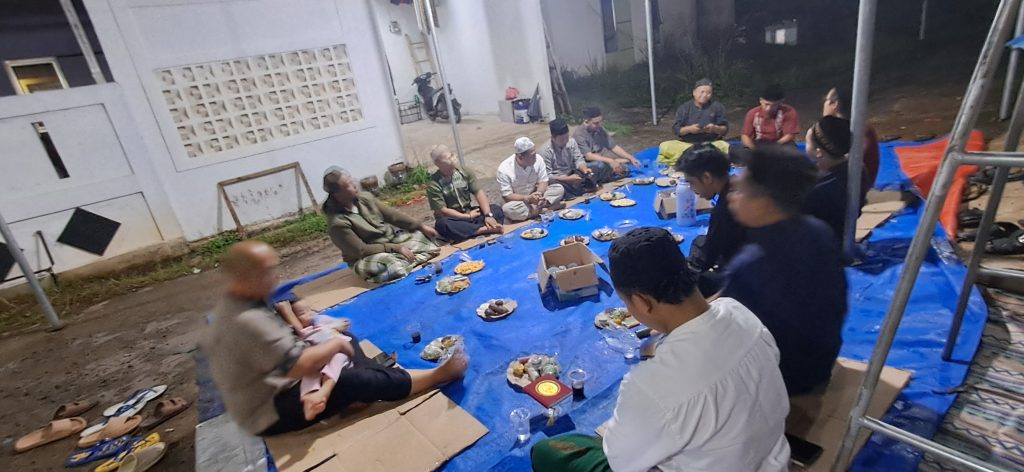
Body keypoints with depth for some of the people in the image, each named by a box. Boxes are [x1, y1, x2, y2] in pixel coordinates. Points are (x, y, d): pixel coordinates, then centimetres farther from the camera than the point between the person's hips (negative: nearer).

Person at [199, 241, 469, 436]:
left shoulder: (234, 304, 1)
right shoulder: (246, 321, -32)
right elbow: (300, 366, -33)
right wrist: (335, 344, -17)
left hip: (275, 382, 10)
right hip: (270, 413, -10)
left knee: (347, 339, 6)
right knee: (354, 381, -22)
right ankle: (437, 375, -10)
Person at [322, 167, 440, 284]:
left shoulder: (364, 197, -4)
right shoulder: (337, 223, -23)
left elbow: (392, 215, 3)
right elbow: (361, 250, -22)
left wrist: (421, 226, -1)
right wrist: (395, 248, -25)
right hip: (367, 257, -7)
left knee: (422, 236, -2)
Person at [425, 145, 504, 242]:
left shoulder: (465, 173, -1)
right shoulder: (433, 184, -13)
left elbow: (479, 193, -8)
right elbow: (442, 211, -16)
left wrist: (488, 215, -23)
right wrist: (468, 217, -17)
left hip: (470, 213, 4)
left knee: (496, 209, -14)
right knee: (441, 224, -37)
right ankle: (484, 229, -37)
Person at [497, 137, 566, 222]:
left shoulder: (537, 159, -13)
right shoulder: (504, 169, -23)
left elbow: (543, 181, -6)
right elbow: (506, 196, -21)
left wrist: (539, 193, -28)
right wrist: (527, 198, -34)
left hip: (534, 197, 3)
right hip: (518, 201, -3)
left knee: (559, 189, -16)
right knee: (507, 209, -37)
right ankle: (542, 209, -24)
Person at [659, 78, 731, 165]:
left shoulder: (717, 107, 6)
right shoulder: (684, 108, 5)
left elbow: (725, 129, 4)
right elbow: (676, 130, -1)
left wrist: (715, 128, -19)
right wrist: (689, 129, -21)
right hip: (686, 144, 0)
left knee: (724, 146, -32)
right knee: (665, 146, -25)